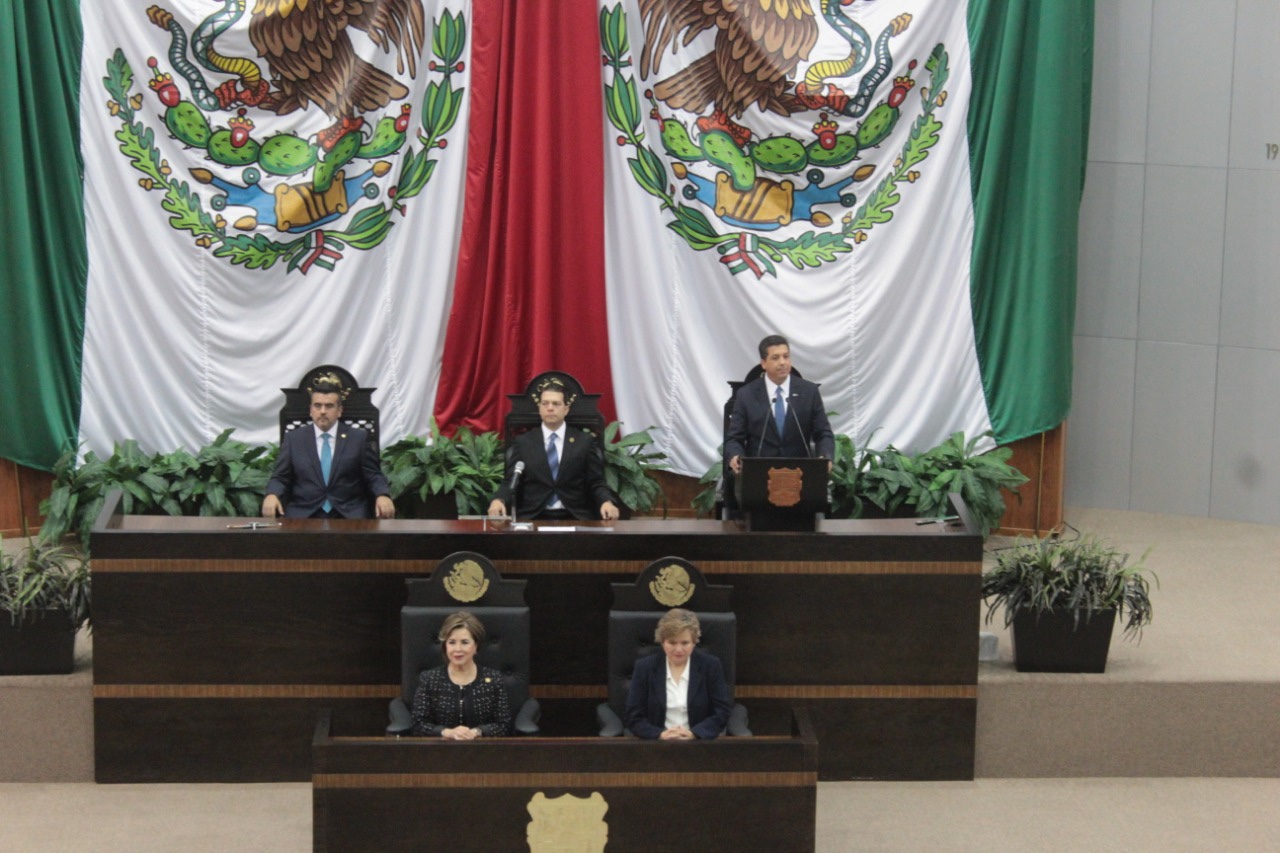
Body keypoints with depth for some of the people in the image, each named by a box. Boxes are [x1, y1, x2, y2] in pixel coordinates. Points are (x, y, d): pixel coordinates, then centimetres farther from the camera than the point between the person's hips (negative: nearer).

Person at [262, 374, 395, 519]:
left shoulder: (359, 438, 12)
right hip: (303, 515, 0)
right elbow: (280, 478, 11)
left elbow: (374, 476, 9)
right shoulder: (293, 438, 14)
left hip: (348, 515, 0)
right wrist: (272, 495, -13)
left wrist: (383, 495, -14)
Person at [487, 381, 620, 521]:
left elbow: (596, 483, 7)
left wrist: (607, 502, -15)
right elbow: (510, 482, 6)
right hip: (533, 518, -1)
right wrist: (498, 500, -17)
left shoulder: (584, 441, 11)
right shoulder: (523, 442, 12)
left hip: (575, 518, 2)